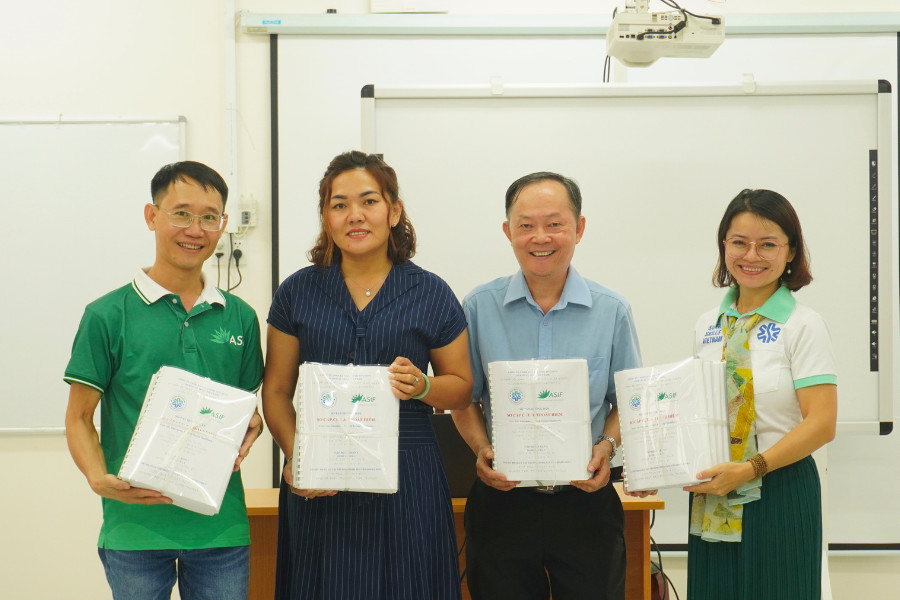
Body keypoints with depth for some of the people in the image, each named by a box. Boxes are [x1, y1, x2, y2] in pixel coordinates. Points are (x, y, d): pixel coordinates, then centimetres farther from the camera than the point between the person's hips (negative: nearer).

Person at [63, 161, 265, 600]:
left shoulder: (240, 317, 8)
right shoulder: (108, 316, -2)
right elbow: (79, 419, -1)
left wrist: (250, 429, -5)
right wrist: (99, 479, -18)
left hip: (221, 526, 3)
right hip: (136, 527, -3)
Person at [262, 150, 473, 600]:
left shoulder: (431, 294, 4)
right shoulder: (298, 292, 6)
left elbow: (462, 386, 8)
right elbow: (276, 391, 7)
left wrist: (422, 387, -13)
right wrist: (295, 457, -9)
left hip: (407, 479, 0)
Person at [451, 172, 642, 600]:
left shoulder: (612, 312, 1)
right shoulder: (480, 307, 1)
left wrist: (607, 446, -10)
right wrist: (481, 449, -10)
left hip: (585, 501, 0)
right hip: (501, 499, 0)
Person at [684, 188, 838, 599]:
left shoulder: (802, 326, -6)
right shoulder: (708, 326, 10)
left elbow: (821, 423, -13)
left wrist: (750, 468, -21)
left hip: (779, 495, -5)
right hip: (711, 501, 5)